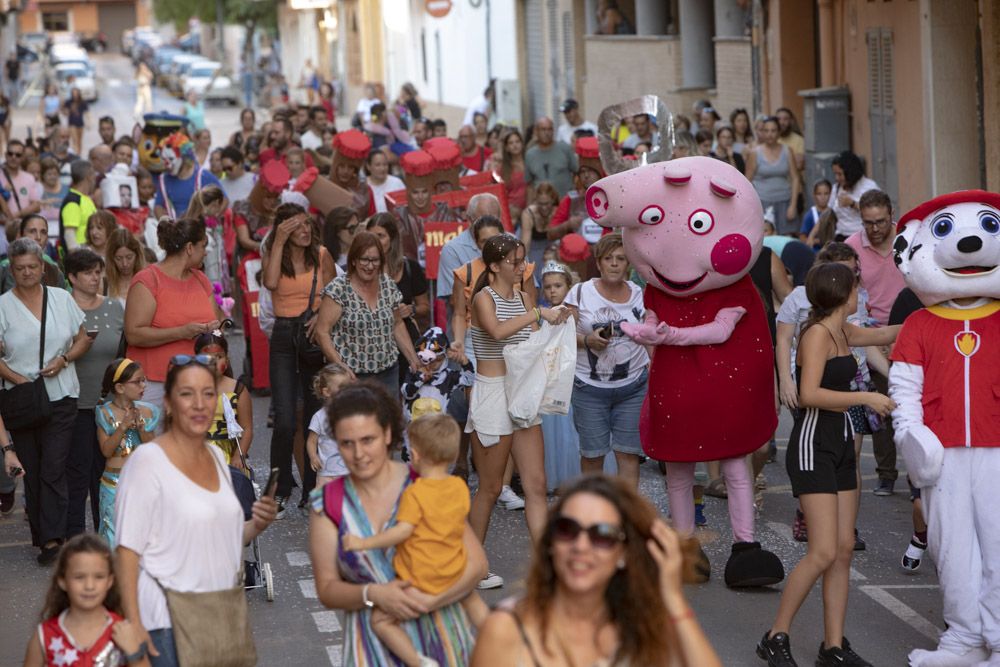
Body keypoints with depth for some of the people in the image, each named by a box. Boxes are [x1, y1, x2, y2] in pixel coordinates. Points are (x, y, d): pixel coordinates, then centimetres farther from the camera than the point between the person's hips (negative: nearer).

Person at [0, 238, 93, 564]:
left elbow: (83, 339, 13)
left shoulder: (61, 298, 7)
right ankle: (42, 536, 14)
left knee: (54, 469, -8)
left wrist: (63, 360, -4)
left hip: (61, 398, 0)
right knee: (32, 471, 5)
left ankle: (52, 538, -11)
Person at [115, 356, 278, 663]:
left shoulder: (216, 456, 10)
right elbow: (127, 549, -17)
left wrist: (255, 526, 0)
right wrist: (133, 625, -23)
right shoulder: (147, 460, -12)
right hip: (169, 623, -7)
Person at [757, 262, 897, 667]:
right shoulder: (818, 333, -13)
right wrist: (866, 398, -19)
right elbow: (809, 394, -23)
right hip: (814, 445, -9)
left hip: (841, 444, 9)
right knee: (823, 553, -13)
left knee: (844, 550, 5)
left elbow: (883, 335, 31)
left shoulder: (842, 332, 13)